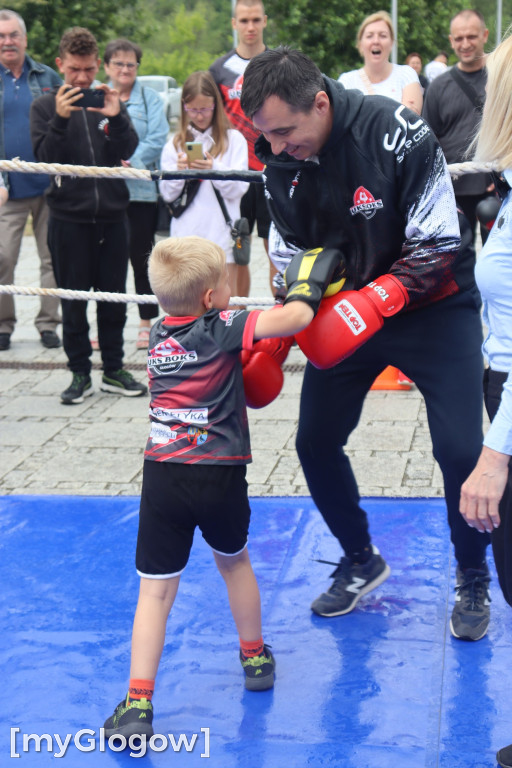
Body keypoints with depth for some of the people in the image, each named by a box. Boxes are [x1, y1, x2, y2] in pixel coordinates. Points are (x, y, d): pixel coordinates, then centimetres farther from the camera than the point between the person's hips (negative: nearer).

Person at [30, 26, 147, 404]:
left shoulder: (110, 101, 8)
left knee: (114, 296, 8)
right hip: (69, 217, -2)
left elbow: (126, 151, -3)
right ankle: (80, 373, 13)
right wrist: (60, 119, -21)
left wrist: (116, 117, -19)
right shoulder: (45, 106, 3)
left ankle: (114, 369, 19)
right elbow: (46, 156, -8)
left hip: (112, 214, 2)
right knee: (74, 300, 4)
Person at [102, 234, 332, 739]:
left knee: (155, 591, 4)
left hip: (162, 475, 2)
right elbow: (296, 319, -16)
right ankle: (254, 658, 42)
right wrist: (304, 289, 4)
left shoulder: (157, 334, 9)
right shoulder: (222, 327, -8)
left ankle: (138, 704, -2)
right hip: (219, 477, -2)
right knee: (233, 563, 25)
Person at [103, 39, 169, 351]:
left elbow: (158, 140, -5)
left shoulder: (151, 98, 6)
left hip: (141, 189, -1)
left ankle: (147, 323, 14)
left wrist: (129, 161, -16)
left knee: (142, 258, 4)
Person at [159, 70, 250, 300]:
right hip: (185, 235, 2)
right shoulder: (175, 144, 11)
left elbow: (238, 188, -4)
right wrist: (178, 171, -13)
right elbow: (167, 193, 6)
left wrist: (214, 168, -21)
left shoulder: (233, 139, 5)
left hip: (221, 235, -2)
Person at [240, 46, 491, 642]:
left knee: (460, 449, -12)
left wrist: (375, 301, -36)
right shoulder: (281, 162, -10)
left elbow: (437, 249, -24)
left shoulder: (398, 135, -26)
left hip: (431, 307, -5)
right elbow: (291, 260, 2)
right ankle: (360, 562, 29)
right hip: (344, 314, 5)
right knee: (315, 441, 4)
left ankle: (473, 581, 14)